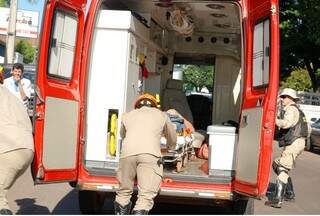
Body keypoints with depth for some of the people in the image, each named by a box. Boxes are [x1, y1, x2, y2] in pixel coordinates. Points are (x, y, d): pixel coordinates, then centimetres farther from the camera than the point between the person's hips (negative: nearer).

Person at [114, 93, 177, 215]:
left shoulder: (127, 115, 30)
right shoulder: (161, 115, 29)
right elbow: (172, 140, 41)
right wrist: (170, 147, 64)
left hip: (127, 153, 2)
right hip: (150, 154, -2)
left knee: (123, 192, 17)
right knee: (146, 196, -5)